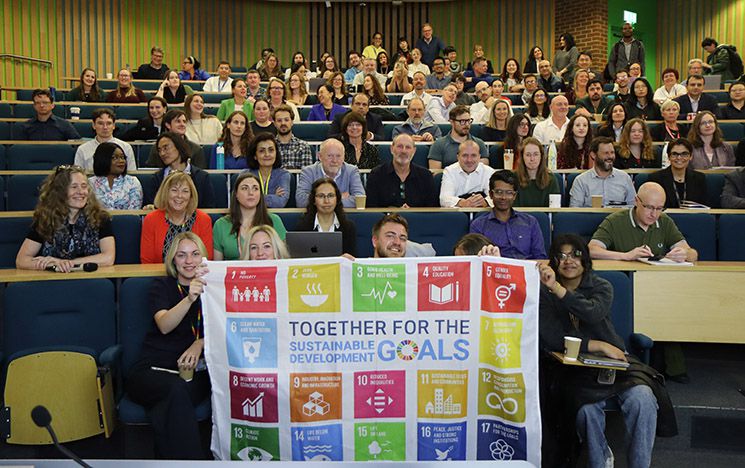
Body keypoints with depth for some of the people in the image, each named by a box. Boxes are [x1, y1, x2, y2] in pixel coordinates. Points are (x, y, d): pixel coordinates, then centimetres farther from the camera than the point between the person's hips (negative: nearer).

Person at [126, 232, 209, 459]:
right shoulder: (162, 286, 9)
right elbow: (164, 326, -11)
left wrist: (200, 344, -15)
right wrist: (190, 298, -30)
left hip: (194, 369, 1)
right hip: (152, 369, -1)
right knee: (177, 388, -36)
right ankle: (190, 458, -28)